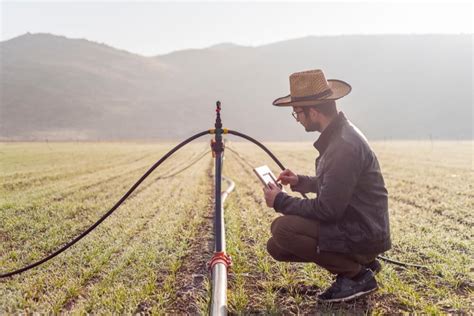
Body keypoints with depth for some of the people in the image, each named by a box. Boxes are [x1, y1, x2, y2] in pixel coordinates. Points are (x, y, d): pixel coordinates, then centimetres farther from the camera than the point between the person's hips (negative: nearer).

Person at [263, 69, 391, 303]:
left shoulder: (344, 146, -25)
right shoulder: (337, 134, 6)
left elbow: (327, 209, -25)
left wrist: (281, 202, -14)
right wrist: (301, 182, 7)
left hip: (363, 235, -9)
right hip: (350, 225, 9)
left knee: (283, 229, -23)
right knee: (276, 247, 7)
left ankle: (357, 275, -6)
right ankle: (360, 263, 13)